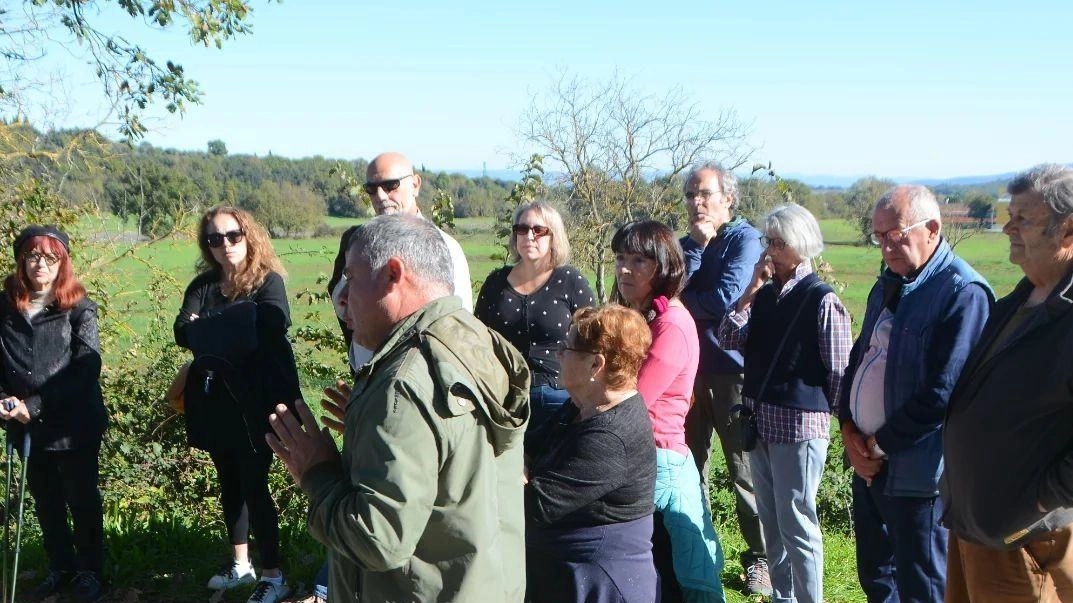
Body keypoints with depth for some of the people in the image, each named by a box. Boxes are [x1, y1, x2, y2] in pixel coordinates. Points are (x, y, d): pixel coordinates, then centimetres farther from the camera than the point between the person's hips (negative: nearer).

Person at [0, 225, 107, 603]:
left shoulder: (79, 309, -9)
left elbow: (87, 370, -15)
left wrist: (36, 405, -21)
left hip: (74, 426, -4)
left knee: (82, 501, 10)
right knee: (46, 503, 17)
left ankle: (90, 572, 26)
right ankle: (61, 569, 34)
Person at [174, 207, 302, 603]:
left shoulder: (268, 281, -6)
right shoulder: (203, 285, 9)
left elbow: (272, 325, -24)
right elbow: (182, 332, -5)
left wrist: (208, 328, -15)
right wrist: (233, 326, -24)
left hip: (256, 403, -6)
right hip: (215, 402, 6)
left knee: (253, 486, -4)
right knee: (230, 483, 16)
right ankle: (240, 564, 30)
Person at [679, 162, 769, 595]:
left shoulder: (745, 239, -8)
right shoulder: (686, 244, 12)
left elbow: (724, 298, -20)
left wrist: (685, 300, -5)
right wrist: (695, 246, -12)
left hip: (733, 372, -6)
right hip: (688, 370, 6)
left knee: (746, 471, 2)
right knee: (689, 466, 13)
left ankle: (759, 558, 13)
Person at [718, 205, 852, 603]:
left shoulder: (822, 300, -12)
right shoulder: (766, 295, 7)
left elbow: (839, 372, -10)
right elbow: (729, 340, -2)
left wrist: (820, 411, -2)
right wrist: (751, 290, -7)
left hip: (799, 426, -7)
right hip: (759, 422, 7)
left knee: (796, 524, 0)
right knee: (771, 520, 17)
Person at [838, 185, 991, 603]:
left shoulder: (963, 293, -18)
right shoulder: (888, 286, 11)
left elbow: (943, 393, -22)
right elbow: (859, 359, 16)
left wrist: (882, 443, -14)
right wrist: (849, 428, 1)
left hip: (915, 471, -8)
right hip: (867, 460, 9)